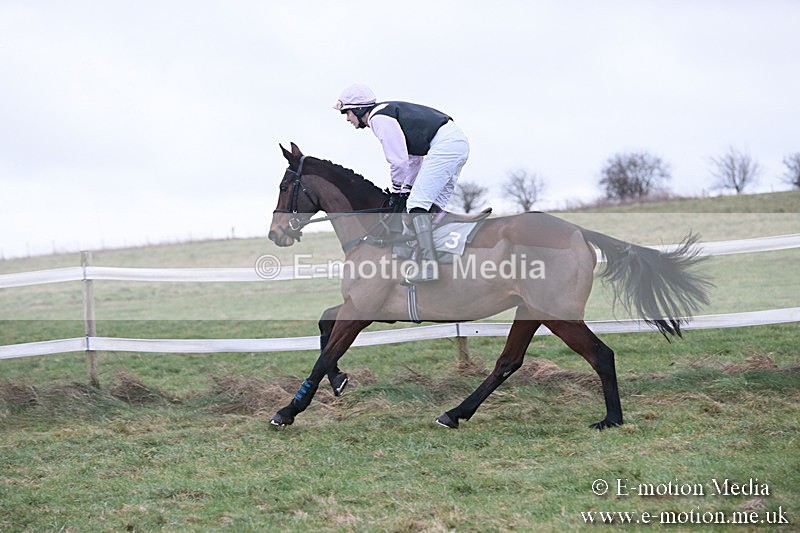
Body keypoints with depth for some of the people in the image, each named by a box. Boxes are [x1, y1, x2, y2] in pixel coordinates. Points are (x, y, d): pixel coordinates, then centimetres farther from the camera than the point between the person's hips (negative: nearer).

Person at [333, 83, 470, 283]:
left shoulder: (378, 118, -7)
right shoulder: (389, 112, 25)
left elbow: (399, 161, -9)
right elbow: (414, 157, 29)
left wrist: (396, 190, 8)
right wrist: (407, 189, 24)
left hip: (444, 145, -11)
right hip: (459, 141, 11)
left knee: (417, 203, -14)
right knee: (433, 208, 14)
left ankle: (428, 266, -24)